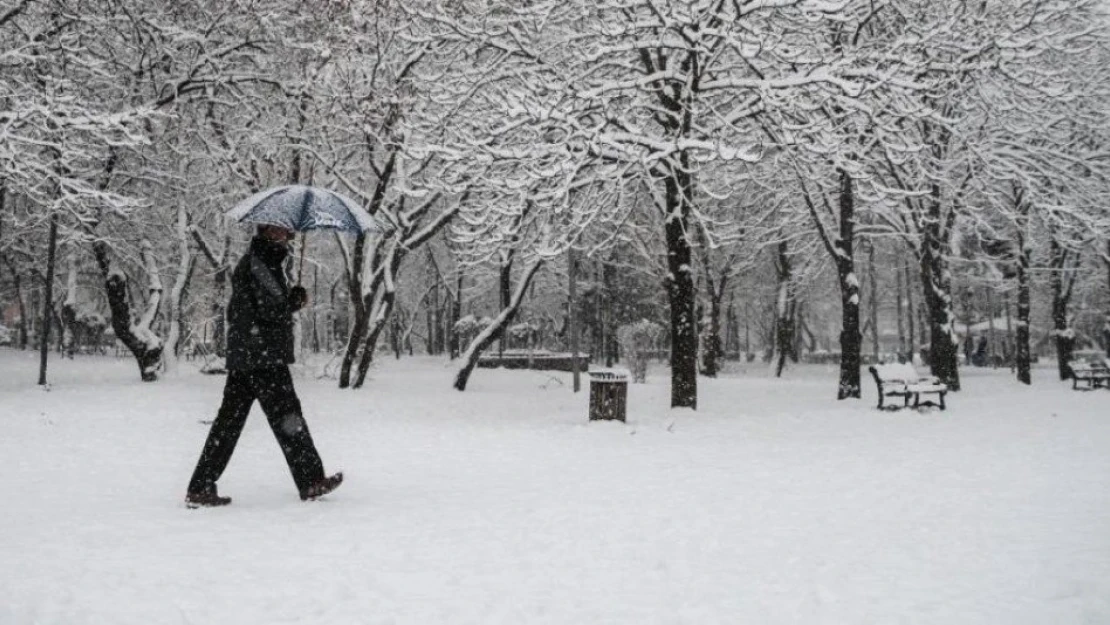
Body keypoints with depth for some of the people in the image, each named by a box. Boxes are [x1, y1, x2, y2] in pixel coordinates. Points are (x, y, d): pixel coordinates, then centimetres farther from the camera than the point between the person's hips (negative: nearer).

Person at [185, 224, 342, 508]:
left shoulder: (250, 261, 19)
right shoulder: (259, 263, -13)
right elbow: (270, 309, -21)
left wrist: (291, 301, 6)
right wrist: (297, 299, -3)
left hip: (241, 358, 10)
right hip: (265, 358, -10)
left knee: (229, 420, 9)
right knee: (288, 419, 0)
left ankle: (200, 488, 10)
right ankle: (311, 482, 11)